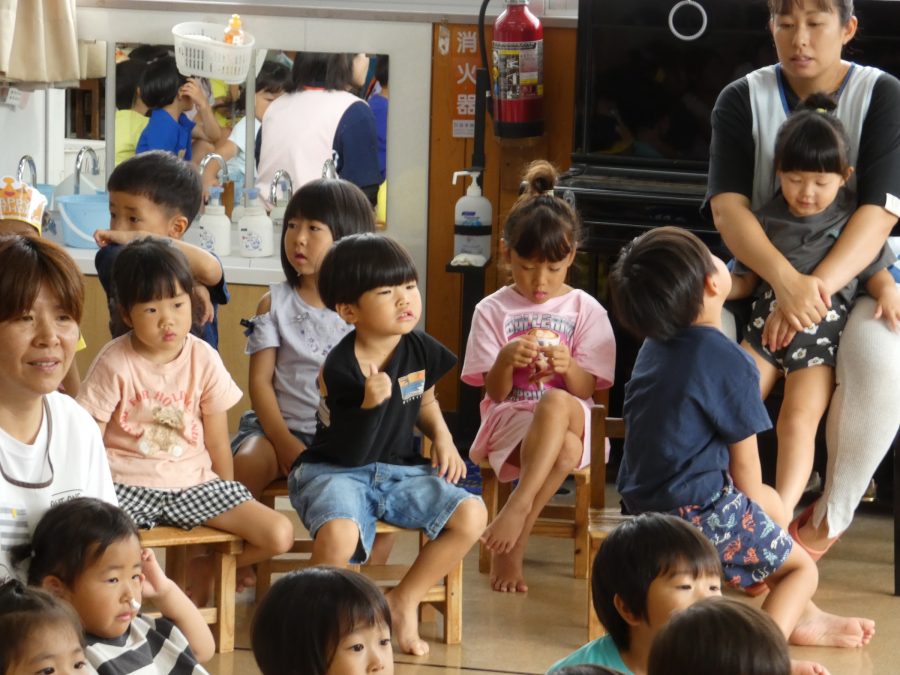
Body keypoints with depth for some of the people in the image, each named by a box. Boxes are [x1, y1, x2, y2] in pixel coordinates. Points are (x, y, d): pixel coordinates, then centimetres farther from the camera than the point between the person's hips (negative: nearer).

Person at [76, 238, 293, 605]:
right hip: (128, 485, -3)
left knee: (279, 535, -12)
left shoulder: (204, 360, -1)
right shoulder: (114, 364, -8)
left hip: (194, 482, 3)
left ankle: (204, 568, 15)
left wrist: (231, 509, 8)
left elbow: (217, 443, 6)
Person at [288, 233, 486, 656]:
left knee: (470, 516, -14)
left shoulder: (420, 350, -2)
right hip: (336, 472, -6)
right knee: (339, 534, -37)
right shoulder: (339, 369, -19)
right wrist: (371, 403, -35)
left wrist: (442, 437, 3)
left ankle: (403, 602, 4)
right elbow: (349, 453, -20)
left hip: (399, 470, 6)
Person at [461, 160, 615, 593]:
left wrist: (567, 366, -22)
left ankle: (515, 521, -42)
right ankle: (510, 546, -33)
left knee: (557, 404, -41)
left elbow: (586, 389, 1)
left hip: (571, 419, 1)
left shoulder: (585, 310, 7)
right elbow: (495, 391, 2)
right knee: (566, 451, -39)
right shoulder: (493, 311, 6)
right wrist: (507, 359, -21)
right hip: (509, 418, -1)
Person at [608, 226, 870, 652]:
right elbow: (745, 465, -9)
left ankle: (800, 617, 40)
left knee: (771, 504, 29)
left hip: (644, 500, 9)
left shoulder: (655, 346, 7)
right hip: (696, 513, -8)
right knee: (801, 569, 6)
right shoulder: (729, 363, -19)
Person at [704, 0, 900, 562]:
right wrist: (785, 280, -37)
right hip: (762, 271, 2)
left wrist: (820, 286, -38)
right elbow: (727, 206, -17)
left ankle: (828, 521, -15)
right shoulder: (743, 100, -4)